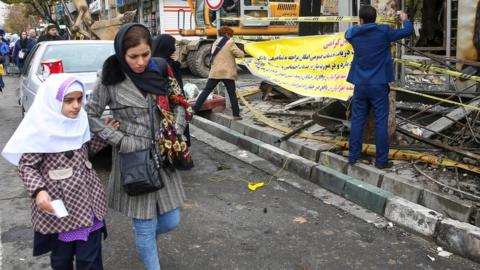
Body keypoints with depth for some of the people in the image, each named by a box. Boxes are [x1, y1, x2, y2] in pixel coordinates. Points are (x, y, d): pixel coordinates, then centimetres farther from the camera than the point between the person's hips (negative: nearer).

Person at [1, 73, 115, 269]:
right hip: (57, 204, -4)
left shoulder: (80, 121, 1)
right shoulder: (40, 129, -16)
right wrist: (38, 191, -27)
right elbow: (26, 165, -11)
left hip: (88, 199, 4)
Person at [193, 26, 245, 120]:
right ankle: (236, 115, 7)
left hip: (215, 72, 5)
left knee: (206, 91, 6)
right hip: (227, 73, -4)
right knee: (232, 94, 4)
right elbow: (241, 54, -10)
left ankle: (194, 110, 3)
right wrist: (236, 52, 12)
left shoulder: (215, 43, 13)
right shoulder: (230, 43, -5)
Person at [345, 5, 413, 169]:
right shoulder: (383, 31, -7)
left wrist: (360, 26, 38)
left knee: (357, 120, 11)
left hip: (360, 85, 3)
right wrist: (405, 19, 23)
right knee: (381, 122, 2)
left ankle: (353, 156, 16)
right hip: (378, 85, -3)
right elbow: (408, 31, 4)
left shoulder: (354, 34, 1)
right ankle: (381, 160, 6)